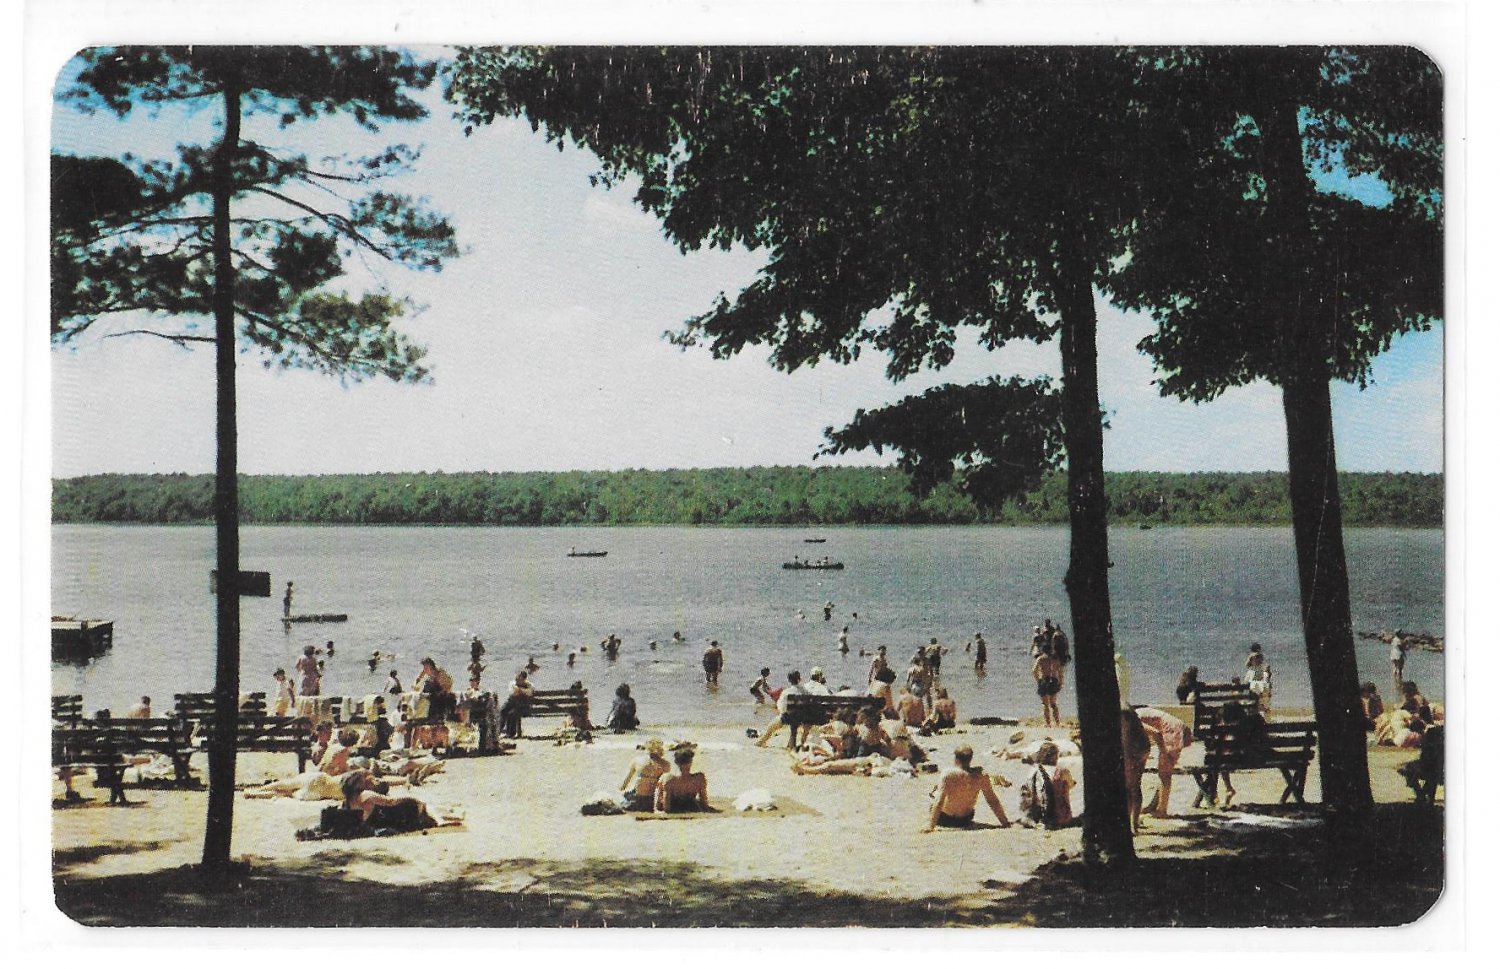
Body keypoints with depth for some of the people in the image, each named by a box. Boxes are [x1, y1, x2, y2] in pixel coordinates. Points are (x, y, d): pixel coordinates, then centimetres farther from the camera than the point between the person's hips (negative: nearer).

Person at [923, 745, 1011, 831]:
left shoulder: (949, 774, -25)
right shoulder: (981, 775, -17)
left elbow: (939, 801, -27)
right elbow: (993, 801, -11)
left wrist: (930, 825, -27)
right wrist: (1005, 822, -3)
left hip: (945, 819, -3)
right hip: (966, 820, 3)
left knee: (935, 794, 26)